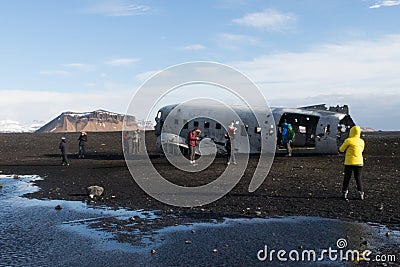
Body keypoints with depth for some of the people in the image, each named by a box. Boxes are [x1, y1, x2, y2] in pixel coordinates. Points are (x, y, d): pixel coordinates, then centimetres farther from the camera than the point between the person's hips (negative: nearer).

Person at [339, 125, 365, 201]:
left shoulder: (348, 140, -9)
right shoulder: (362, 141, 5)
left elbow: (341, 149, 0)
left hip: (349, 162, -3)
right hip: (359, 162, 3)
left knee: (347, 178, 7)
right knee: (358, 178, 10)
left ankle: (344, 193, 12)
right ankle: (361, 193, 5)